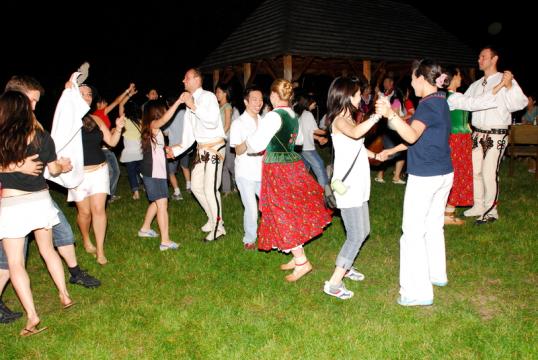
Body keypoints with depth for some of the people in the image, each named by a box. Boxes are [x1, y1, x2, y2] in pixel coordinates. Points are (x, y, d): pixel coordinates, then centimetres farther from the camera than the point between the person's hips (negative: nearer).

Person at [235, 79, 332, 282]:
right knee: (293, 213, 14)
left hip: (278, 169, -8)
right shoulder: (293, 116, 9)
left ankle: (302, 262, 1)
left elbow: (256, 143, -18)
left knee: (284, 215, -1)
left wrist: (242, 147, 2)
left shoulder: (274, 116, -16)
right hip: (293, 165, 8)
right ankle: (297, 257, 22)